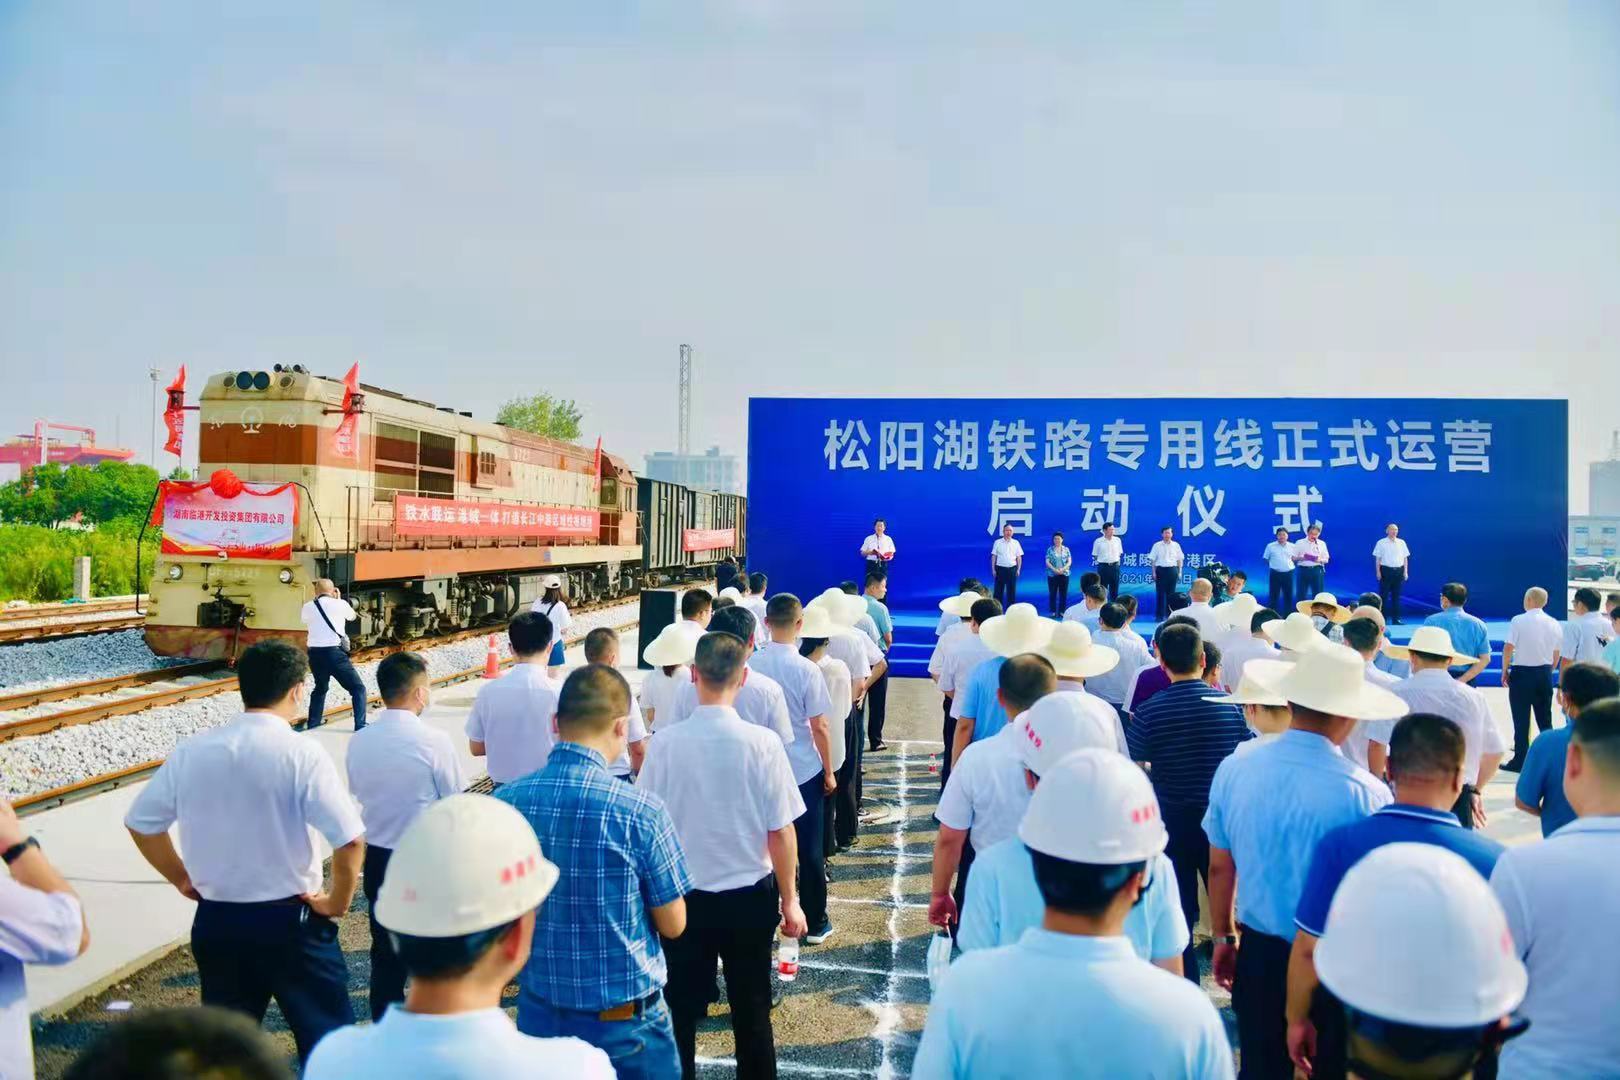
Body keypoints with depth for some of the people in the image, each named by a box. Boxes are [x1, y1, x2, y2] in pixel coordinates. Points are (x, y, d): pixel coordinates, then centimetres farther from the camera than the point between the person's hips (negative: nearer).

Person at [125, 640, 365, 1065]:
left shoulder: (190, 750, -3)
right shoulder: (302, 754, -17)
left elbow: (140, 822, 8)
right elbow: (350, 840, -23)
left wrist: (181, 878, 17)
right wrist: (337, 903, -7)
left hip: (215, 921, 5)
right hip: (290, 921, -5)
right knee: (326, 1039, 10)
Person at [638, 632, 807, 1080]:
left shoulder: (666, 743, -15)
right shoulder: (763, 743, -17)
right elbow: (781, 831, -12)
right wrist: (790, 901, 1)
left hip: (682, 897, 0)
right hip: (749, 897, 0)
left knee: (680, 1009, 18)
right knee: (751, 1010, 17)